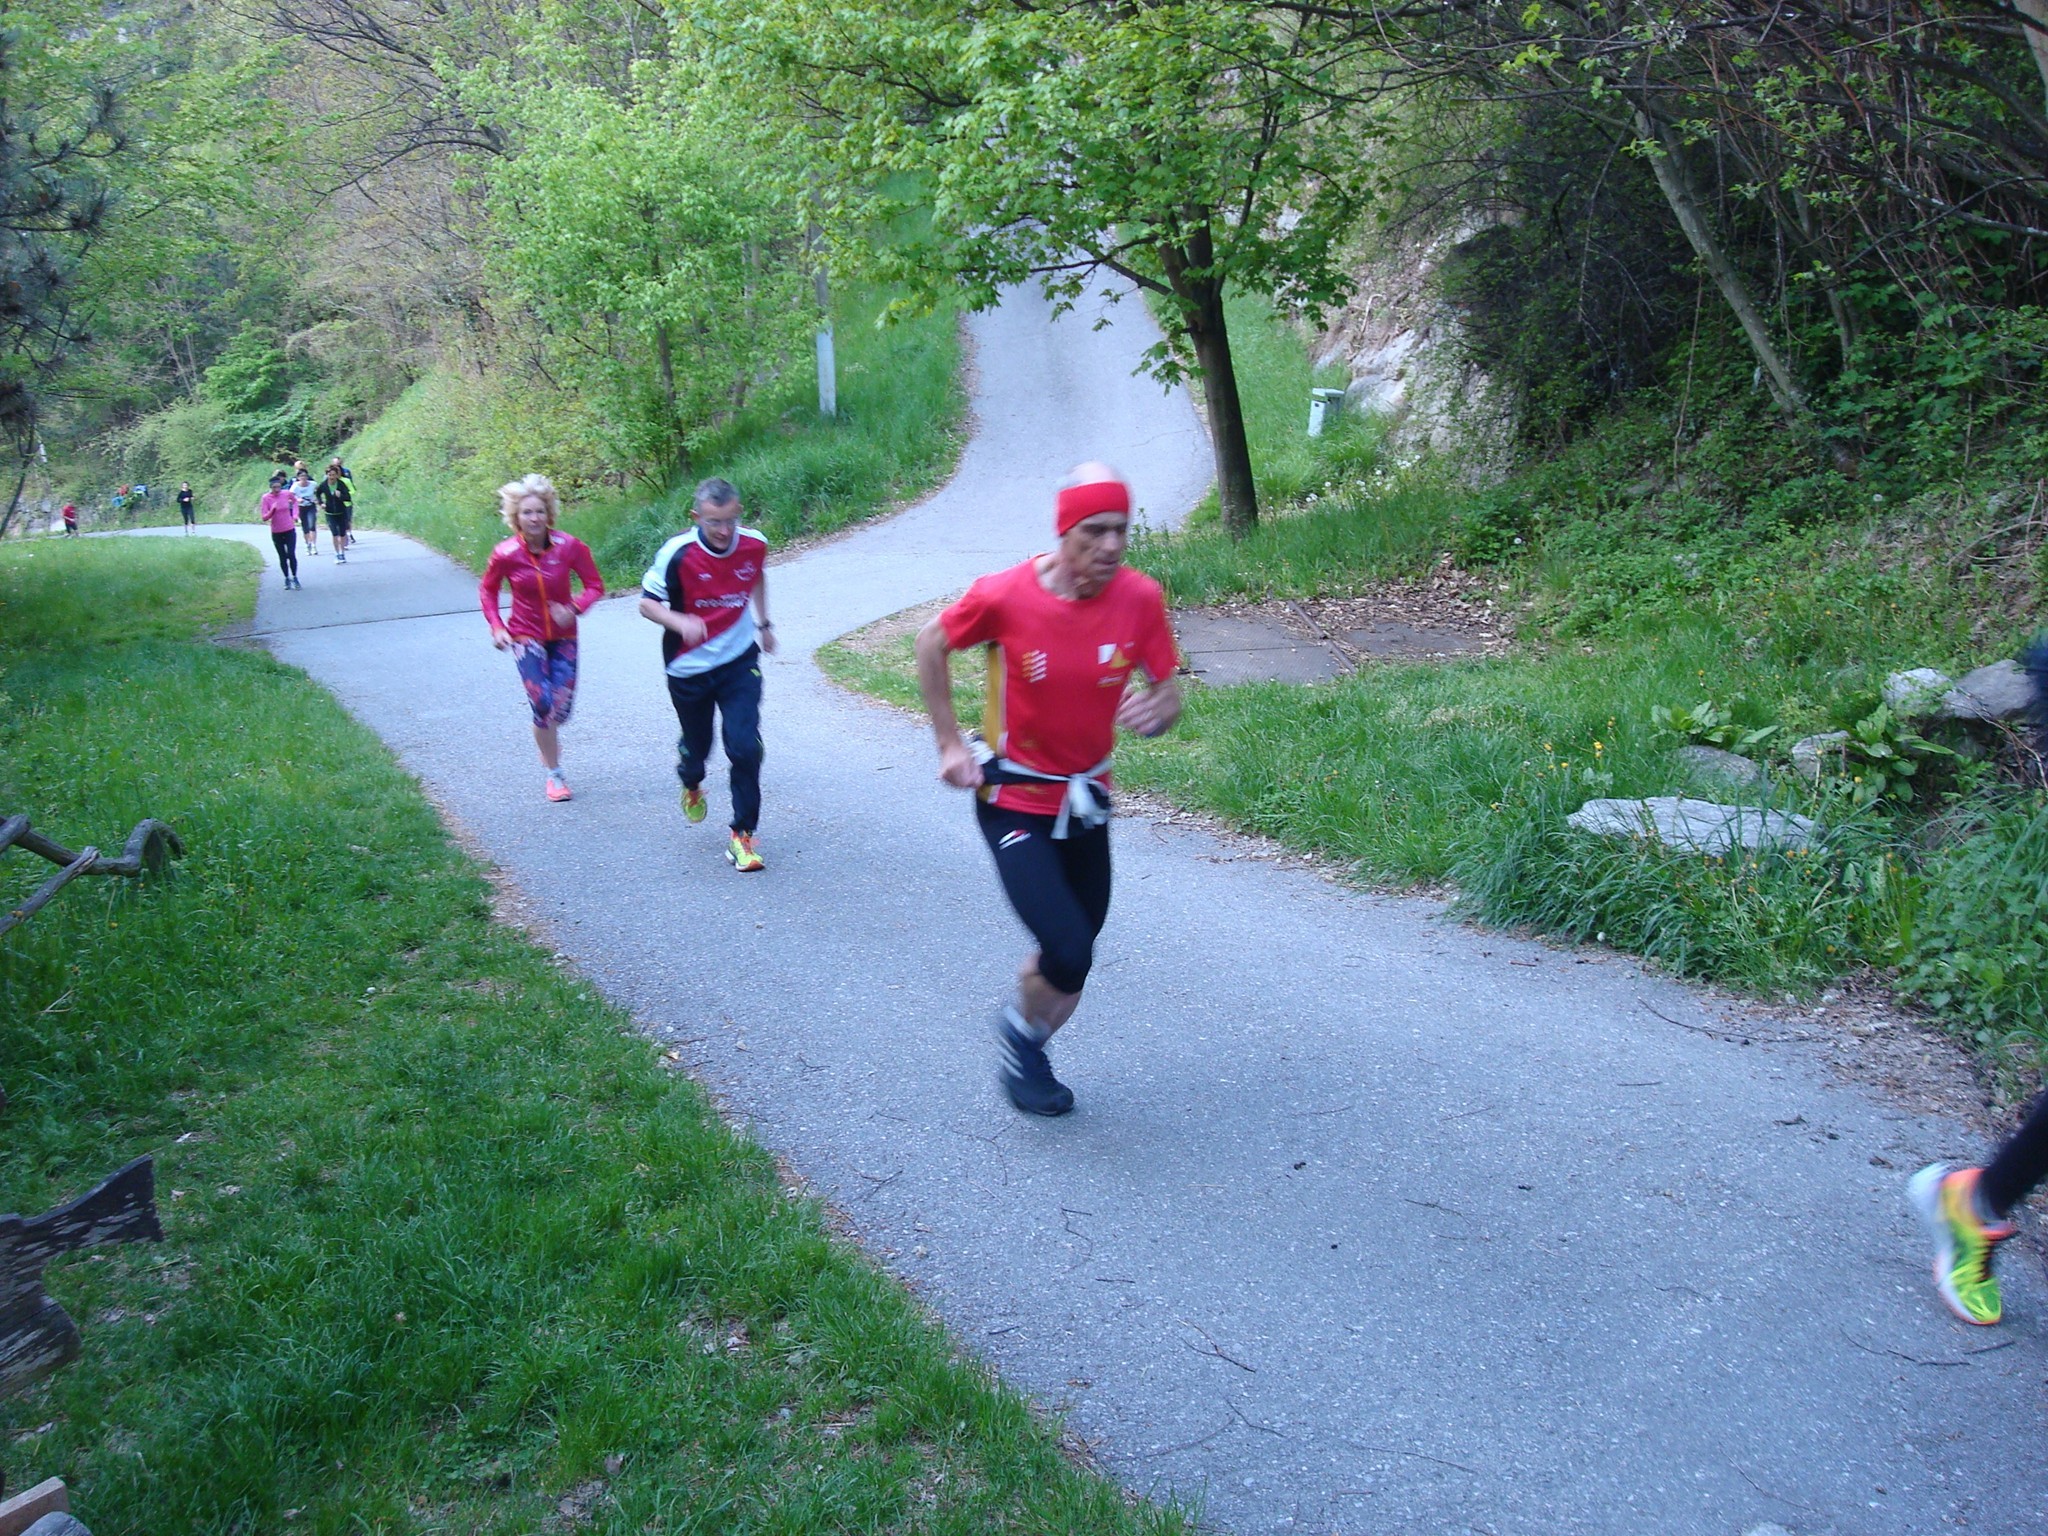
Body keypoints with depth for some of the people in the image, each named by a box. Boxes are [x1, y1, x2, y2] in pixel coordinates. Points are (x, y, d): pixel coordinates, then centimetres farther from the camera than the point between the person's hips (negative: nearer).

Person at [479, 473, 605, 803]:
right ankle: (554, 775, 8)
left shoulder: (570, 547, -16)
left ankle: (546, 745, 39)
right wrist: (497, 627, -8)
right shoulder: (505, 555, -15)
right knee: (543, 704, -11)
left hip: (563, 636, 2)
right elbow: (487, 590, 3)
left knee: (562, 707, 1)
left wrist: (574, 609, -25)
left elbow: (595, 585, -7)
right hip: (526, 637, -2)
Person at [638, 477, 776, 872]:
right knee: (697, 746, 13)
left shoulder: (754, 545, -8)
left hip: (739, 662, 1)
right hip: (689, 669, -1)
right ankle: (691, 786, 51)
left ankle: (742, 835, 0)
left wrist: (763, 623, 23)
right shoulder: (677, 553, -19)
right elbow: (647, 602, -13)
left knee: (745, 746, -12)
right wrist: (680, 622, -32)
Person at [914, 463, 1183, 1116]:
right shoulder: (1004, 595, -21)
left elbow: (1168, 693, -3)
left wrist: (1155, 710, -28)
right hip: (1014, 802, -4)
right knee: (1069, 956, -15)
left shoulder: (1141, 598, -13)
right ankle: (1022, 1034, 18)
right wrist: (950, 743, -3)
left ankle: (1025, 1048, 43)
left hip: (1085, 802, 4)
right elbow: (931, 644, -2)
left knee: (1071, 957, 15)